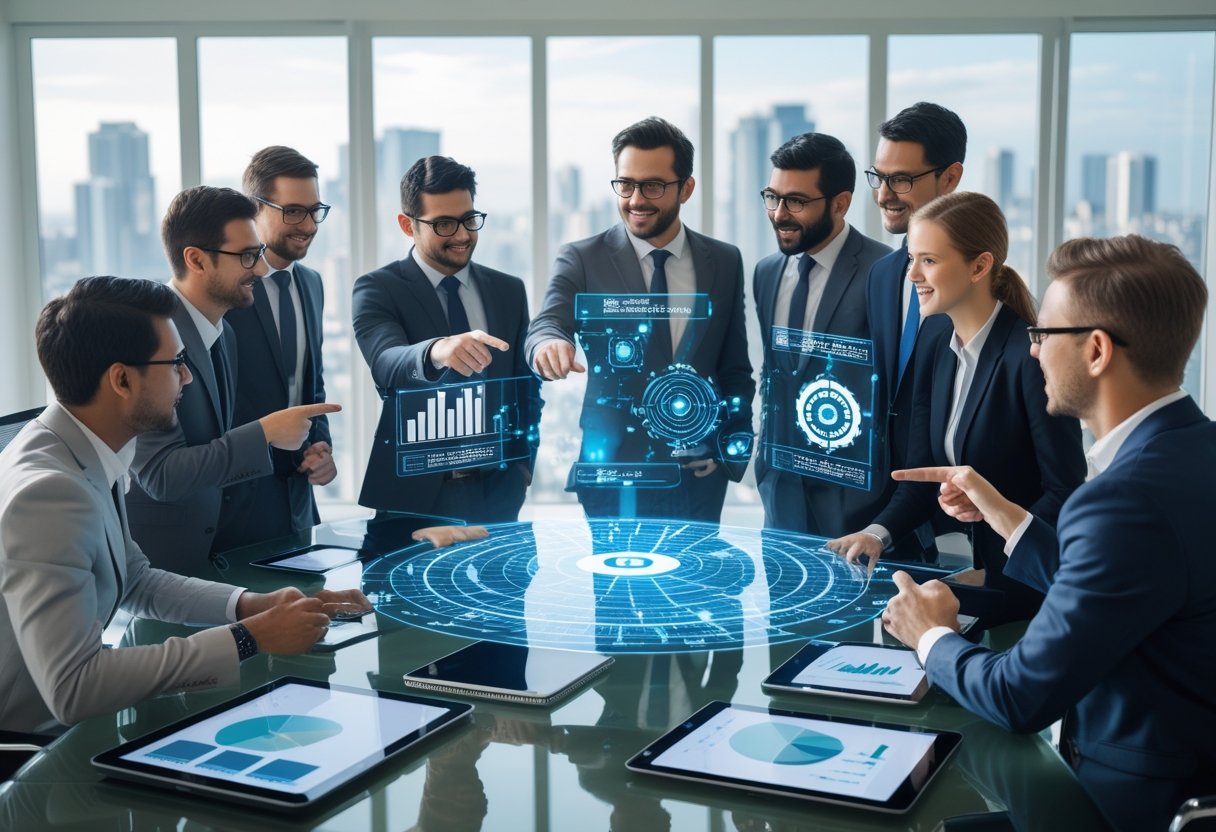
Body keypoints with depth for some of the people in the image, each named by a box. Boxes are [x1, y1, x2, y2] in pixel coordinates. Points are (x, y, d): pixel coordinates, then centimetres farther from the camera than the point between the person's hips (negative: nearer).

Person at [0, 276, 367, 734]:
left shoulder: (84, 454, -1)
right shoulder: (49, 491, -27)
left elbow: (137, 581, 13)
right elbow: (72, 688, -30)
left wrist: (251, 605, -3)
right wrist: (250, 637, -24)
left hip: (64, 725, 7)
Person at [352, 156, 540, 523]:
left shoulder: (509, 290, 9)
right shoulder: (378, 290, -5)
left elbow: (527, 386, 13)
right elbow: (387, 363, -24)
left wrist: (523, 465, 0)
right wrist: (435, 352, -45)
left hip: (497, 491, 4)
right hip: (414, 493, -3)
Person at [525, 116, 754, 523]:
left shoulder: (725, 262, 5)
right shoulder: (581, 260, -2)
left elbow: (735, 371, 10)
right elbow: (548, 323, -18)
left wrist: (734, 453, 2)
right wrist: (549, 344, -41)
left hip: (700, 477, 2)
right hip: (612, 477, -2)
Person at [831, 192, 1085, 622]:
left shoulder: (1032, 356, -16)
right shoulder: (934, 351, 7)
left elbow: (1065, 491, -16)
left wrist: (988, 570, -21)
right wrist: (878, 533, -9)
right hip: (956, 568, 7)